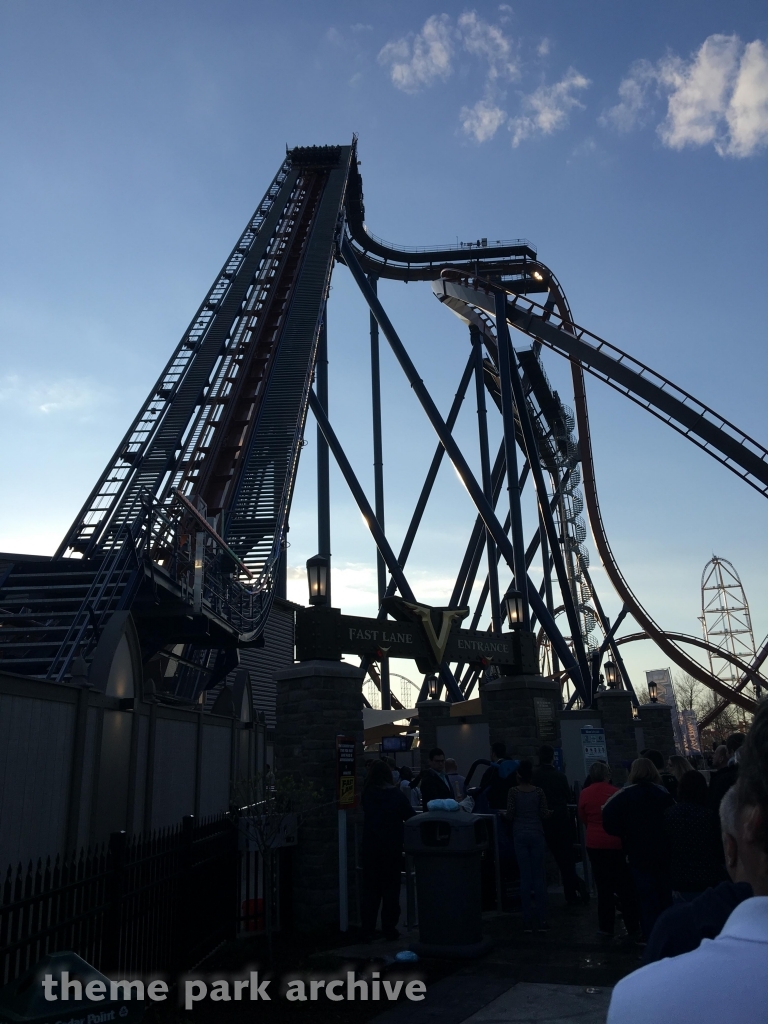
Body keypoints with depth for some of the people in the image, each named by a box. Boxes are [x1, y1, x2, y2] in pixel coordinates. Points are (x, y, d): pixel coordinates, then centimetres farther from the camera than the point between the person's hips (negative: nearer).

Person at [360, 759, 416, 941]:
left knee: (370, 888, 11)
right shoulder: (395, 795, -9)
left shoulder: (367, 794, -2)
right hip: (392, 847, -2)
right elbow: (411, 817, -5)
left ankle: (368, 929, 10)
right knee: (390, 888, 7)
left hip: (371, 848, 2)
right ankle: (389, 928, 7)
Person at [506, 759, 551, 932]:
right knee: (539, 876, 5)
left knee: (525, 876, 3)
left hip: (520, 835, 0)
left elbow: (509, 816, -6)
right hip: (536, 834, 0)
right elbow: (545, 815, -4)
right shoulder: (539, 791, -3)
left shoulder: (513, 791, -4)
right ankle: (541, 920, 6)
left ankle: (527, 921, 5)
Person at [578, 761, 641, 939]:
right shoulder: (615, 792, -12)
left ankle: (606, 928, 17)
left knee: (603, 886, 11)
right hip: (616, 843, -1)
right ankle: (633, 927, 15)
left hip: (595, 844, 2)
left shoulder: (584, 794, -6)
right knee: (625, 886, 10)